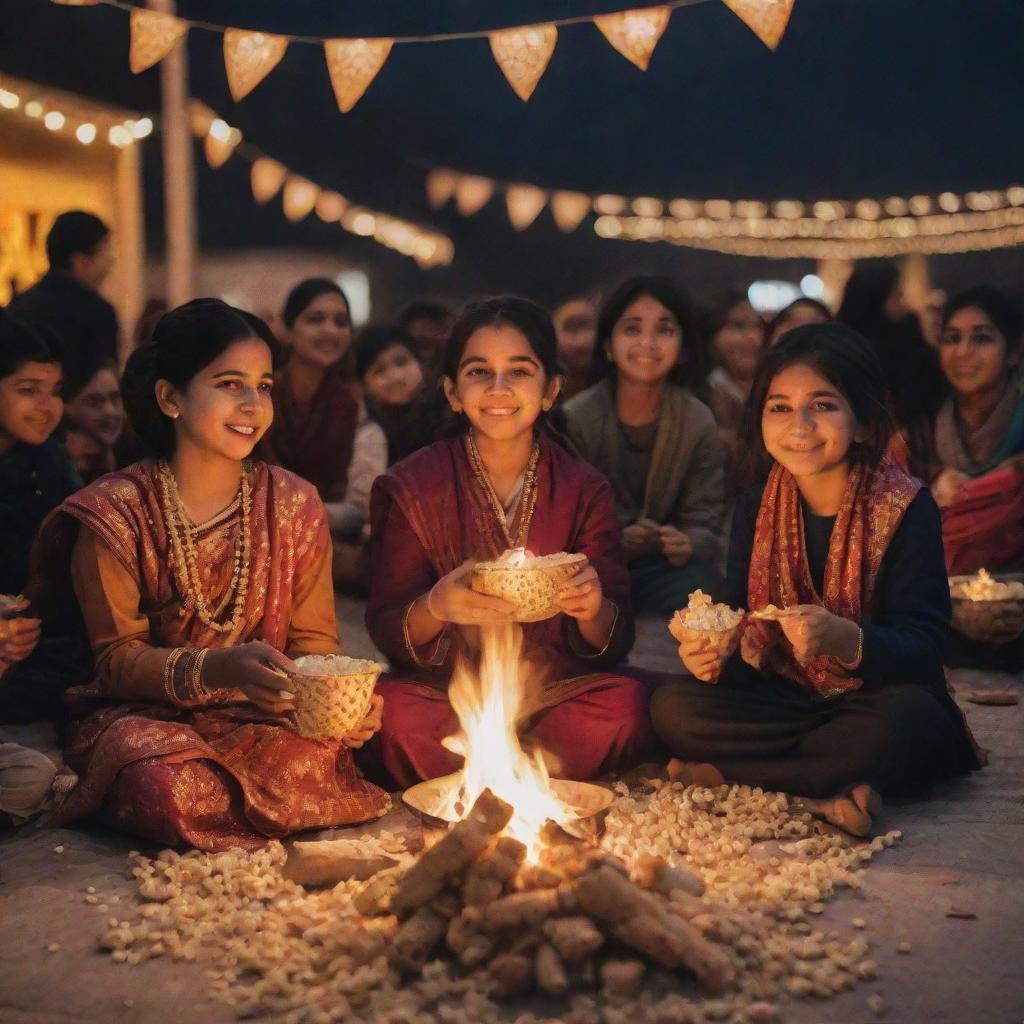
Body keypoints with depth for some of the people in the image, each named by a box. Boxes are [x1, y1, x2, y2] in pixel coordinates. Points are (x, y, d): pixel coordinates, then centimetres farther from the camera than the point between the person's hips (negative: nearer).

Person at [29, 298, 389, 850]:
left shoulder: (294, 504, 3)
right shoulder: (116, 512, -7)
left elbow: (313, 638, 4)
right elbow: (114, 657, -10)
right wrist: (218, 668, -31)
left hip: (266, 717, 3)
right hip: (148, 714, -2)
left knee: (312, 762, -32)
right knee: (169, 786, -37)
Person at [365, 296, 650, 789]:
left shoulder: (584, 489, 0)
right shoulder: (412, 486, -2)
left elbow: (613, 646, 0)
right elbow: (386, 634, -5)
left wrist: (593, 611, -24)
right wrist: (436, 607, -27)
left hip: (556, 689, 1)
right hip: (444, 691, -1)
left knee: (626, 704, -27)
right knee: (396, 712, -31)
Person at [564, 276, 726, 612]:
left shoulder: (699, 423, -3)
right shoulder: (574, 419, -8)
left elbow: (705, 522, -2)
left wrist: (687, 545, -28)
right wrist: (617, 540, -28)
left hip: (667, 567, 2)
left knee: (696, 587, -30)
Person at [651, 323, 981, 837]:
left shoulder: (907, 508, -10)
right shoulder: (756, 509, 3)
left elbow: (923, 648, -18)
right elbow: (749, 637, 2)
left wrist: (845, 639, -38)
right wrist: (715, 656, -22)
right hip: (786, 702, 4)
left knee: (905, 717, -38)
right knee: (673, 706, -19)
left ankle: (722, 774, -22)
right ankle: (832, 789, -24)